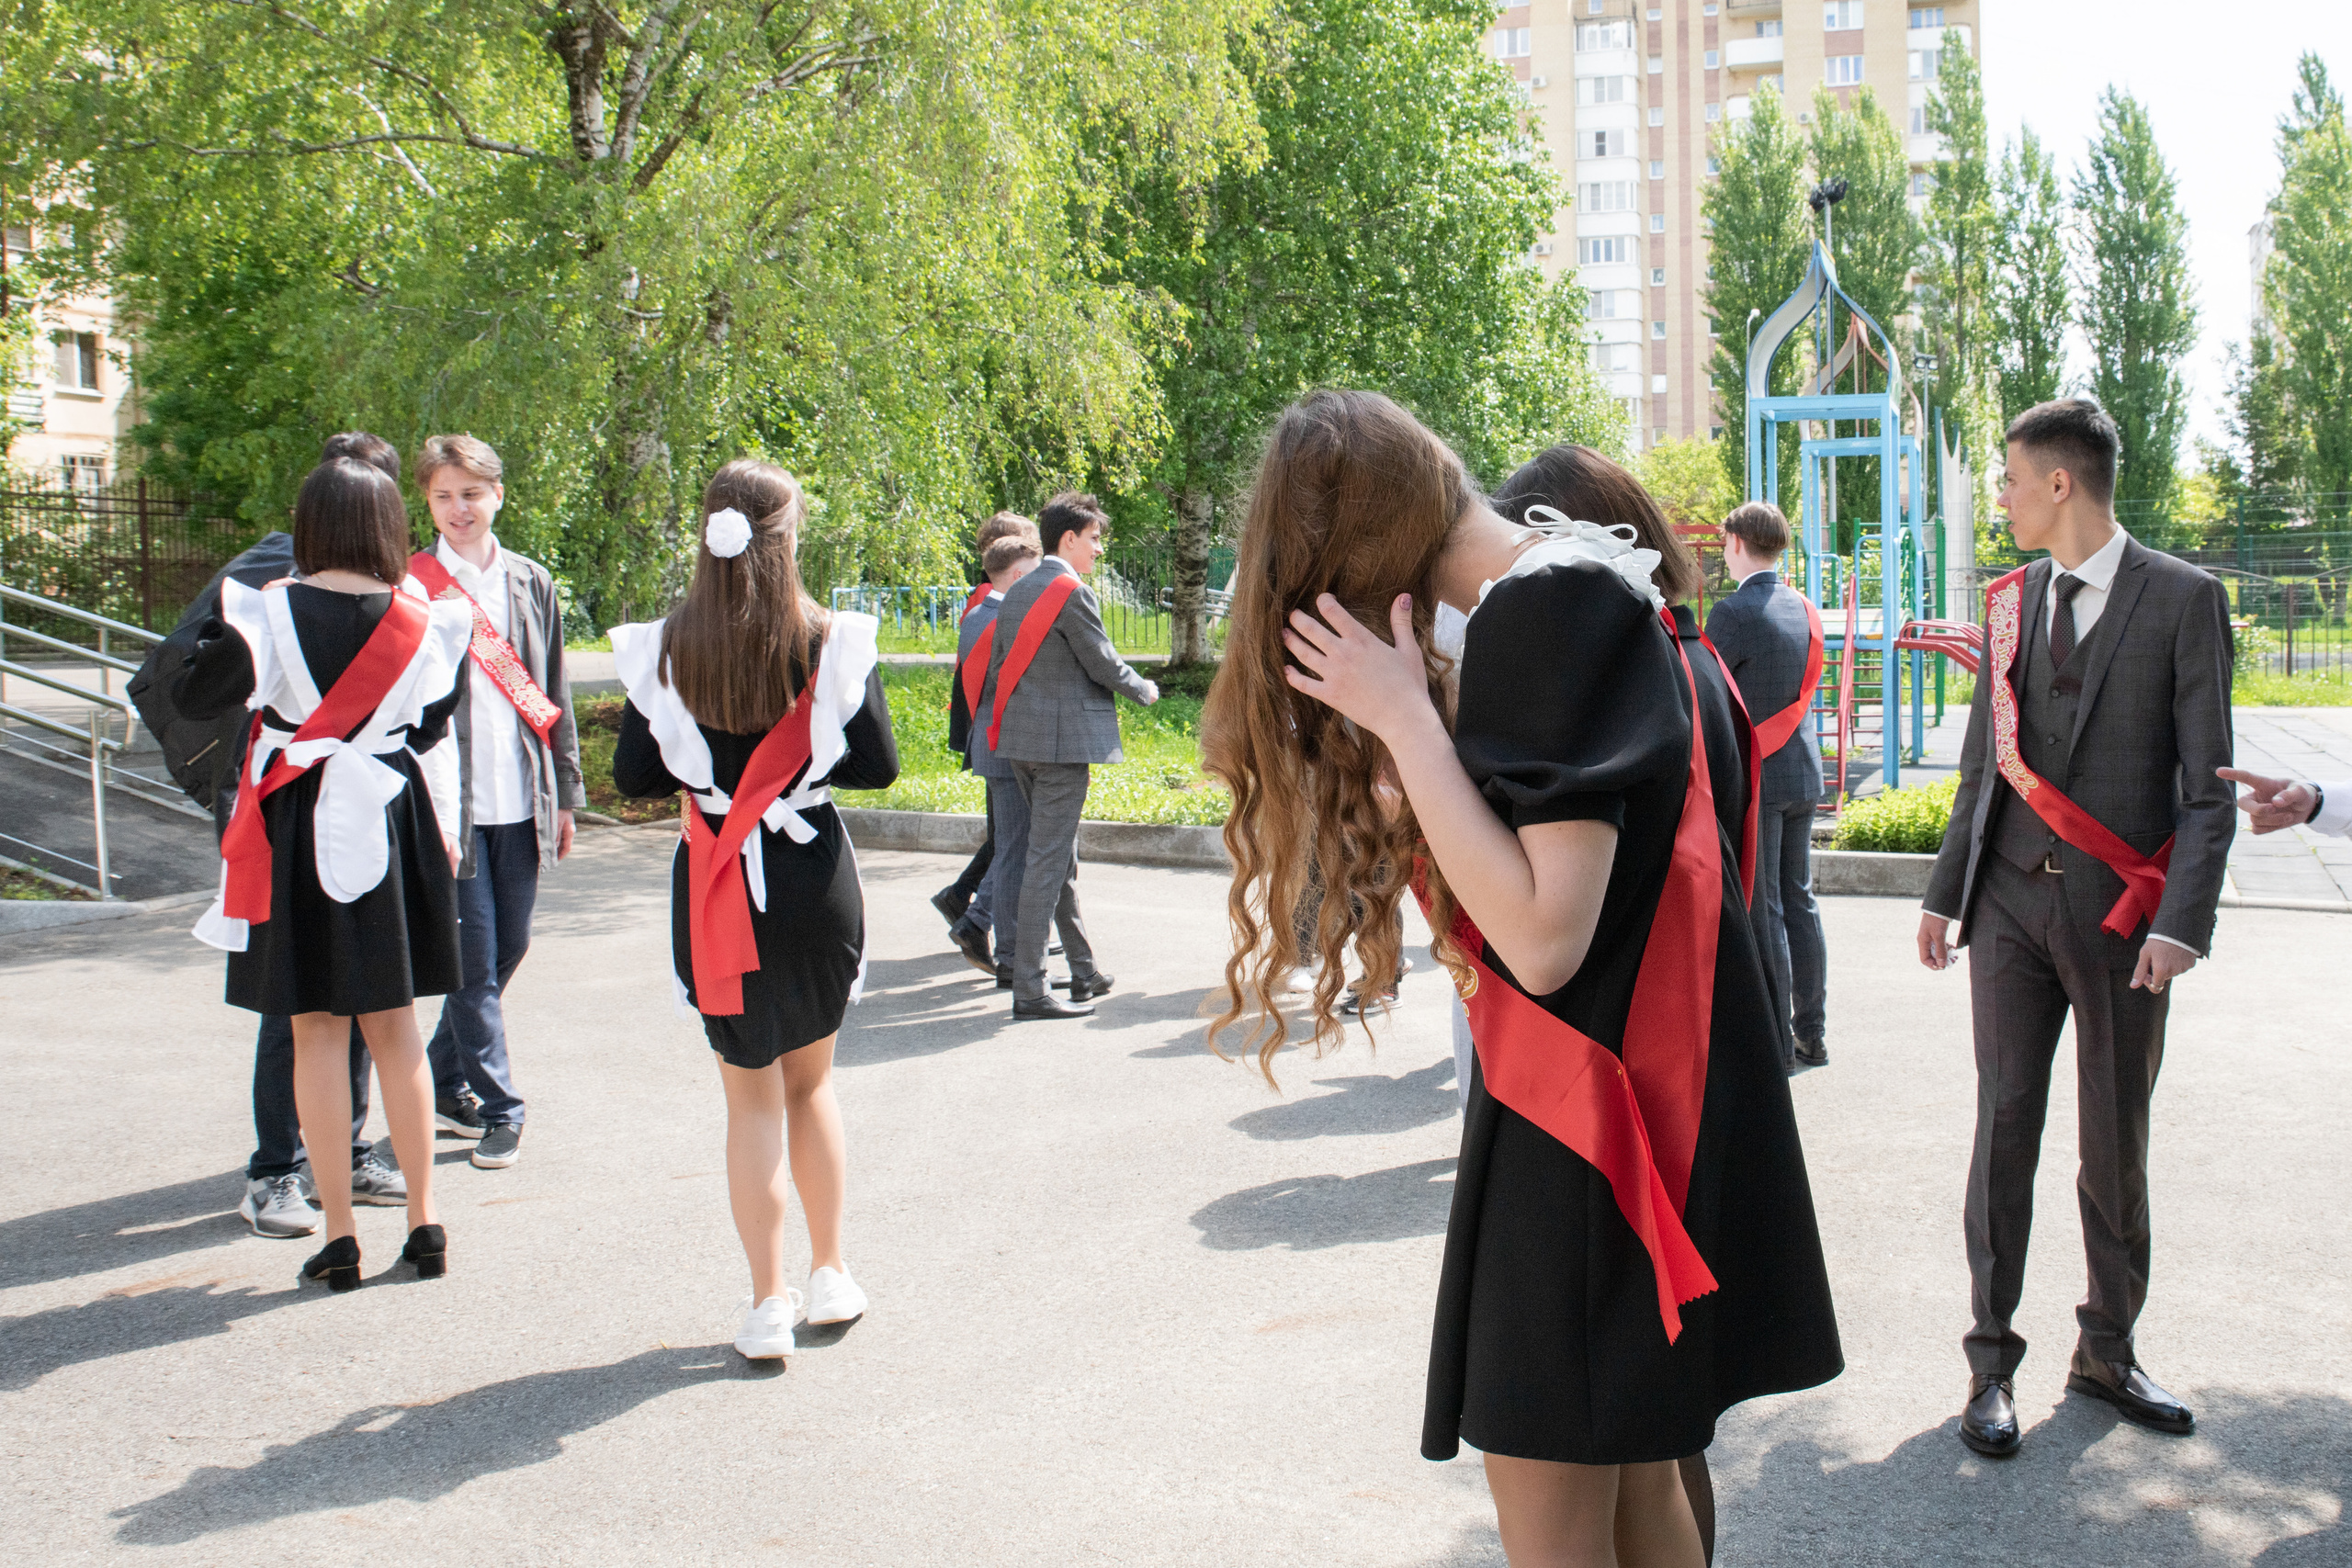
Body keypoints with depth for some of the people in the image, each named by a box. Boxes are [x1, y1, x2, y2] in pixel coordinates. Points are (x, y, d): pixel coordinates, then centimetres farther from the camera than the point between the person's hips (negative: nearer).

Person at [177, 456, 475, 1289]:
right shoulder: (421, 622, -3)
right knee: (395, 1027, 12)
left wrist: (225, 614, 11)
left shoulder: (269, 612, -10)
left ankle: (339, 1235, 8)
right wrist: (442, 834, 16)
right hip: (394, 825, 2)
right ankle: (423, 1221, 15)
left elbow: (198, 695, -3)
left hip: (297, 831, -2)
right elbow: (434, 736, 4)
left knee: (317, 1032, 5)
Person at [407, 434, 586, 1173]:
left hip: (521, 800, 5)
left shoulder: (531, 582, 10)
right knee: (473, 958, -2)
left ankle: (445, 1087, 29)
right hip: (450, 801, -4)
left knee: (508, 948, 11)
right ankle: (497, 1110, 9)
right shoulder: (411, 585, -3)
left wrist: (566, 793, 12)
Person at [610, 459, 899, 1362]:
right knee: (810, 1082, 20)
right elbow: (878, 767, -5)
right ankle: (830, 1276, 26)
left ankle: (768, 1303, 12)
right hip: (816, 881, 0)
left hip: (716, 890, 0)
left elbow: (634, 775, -3)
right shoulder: (833, 644, -9)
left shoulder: (665, 650, -7)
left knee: (750, 1096, 10)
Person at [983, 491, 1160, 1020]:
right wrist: (1145, 691, 7)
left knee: (1061, 856, 16)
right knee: (1047, 861, -7)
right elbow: (1105, 665, -11)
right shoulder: (1073, 593, -13)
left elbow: (997, 668, 16)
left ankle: (1085, 974, 25)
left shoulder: (1015, 593, 13)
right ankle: (1029, 990, -5)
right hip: (1063, 739, -9)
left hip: (1019, 741, 9)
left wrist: (997, 728, 24)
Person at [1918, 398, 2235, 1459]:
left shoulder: (2182, 600, -4)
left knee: (2117, 1143, 8)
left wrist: (2181, 923, -15)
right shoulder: (2010, 598, 9)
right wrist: (1945, 892, 10)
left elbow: (2209, 784, -6)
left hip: (2120, 915, -3)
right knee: (2004, 1129, 2)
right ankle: (1992, 1362, 12)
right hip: (2012, 904, 3)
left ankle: (2107, 1352, 25)